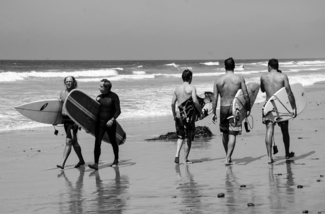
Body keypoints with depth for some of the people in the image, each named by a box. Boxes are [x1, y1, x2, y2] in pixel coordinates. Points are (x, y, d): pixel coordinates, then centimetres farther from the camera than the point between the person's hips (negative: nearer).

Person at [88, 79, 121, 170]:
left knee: (113, 142, 14)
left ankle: (116, 160, 36)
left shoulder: (114, 97, -9)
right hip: (100, 123, 3)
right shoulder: (99, 97, 6)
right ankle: (96, 164, -14)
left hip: (110, 124, -3)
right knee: (97, 143, -9)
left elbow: (118, 110, -11)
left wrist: (112, 119, -23)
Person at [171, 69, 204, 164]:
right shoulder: (191, 88, -7)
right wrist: (201, 112, -6)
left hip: (180, 115, 4)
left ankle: (177, 155, -3)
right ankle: (186, 158, 10)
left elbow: (173, 103, 6)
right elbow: (195, 101, -16)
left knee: (180, 136, 15)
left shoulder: (177, 89, 7)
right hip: (189, 115, -4)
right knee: (189, 138, 8)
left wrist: (174, 115, 18)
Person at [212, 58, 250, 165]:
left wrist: (214, 113, 4)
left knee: (225, 133, 18)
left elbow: (215, 98, -1)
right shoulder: (240, 79, -4)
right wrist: (248, 109, 4)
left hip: (223, 108, 2)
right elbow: (245, 95, -7)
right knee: (232, 135, -2)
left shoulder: (218, 80, 0)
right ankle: (228, 159, -11)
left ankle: (228, 156, 30)